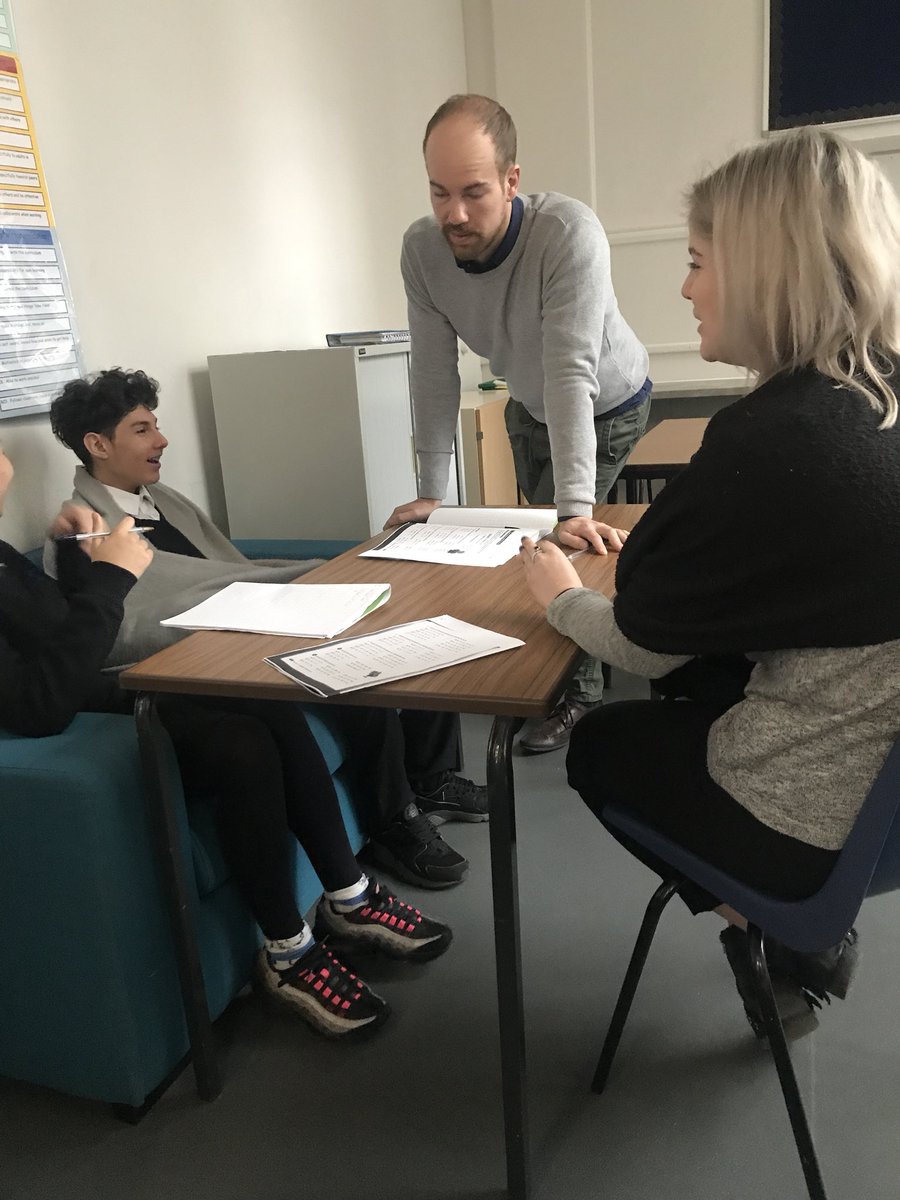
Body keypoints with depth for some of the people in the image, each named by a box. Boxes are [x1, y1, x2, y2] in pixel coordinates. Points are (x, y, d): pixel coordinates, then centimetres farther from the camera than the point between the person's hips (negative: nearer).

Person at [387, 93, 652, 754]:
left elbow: (572, 374, -43)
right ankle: (589, 652, 38)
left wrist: (575, 509, -47)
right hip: (529, 406, 5)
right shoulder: (422, 248, -24)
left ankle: (580, 689, 10)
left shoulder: (570, 233, -38)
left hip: (607, 407, -5)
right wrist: (431, 492, -19)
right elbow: (434, 371, -20)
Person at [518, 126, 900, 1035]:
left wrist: (559, 594, 6)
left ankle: (782, 943, 26)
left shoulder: (771, 442, -26)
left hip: (818, 823, -7)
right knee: (694, 681, 28)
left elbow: (641, 646, -12)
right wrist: (651, 552, 8)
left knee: (601, 743, 17)